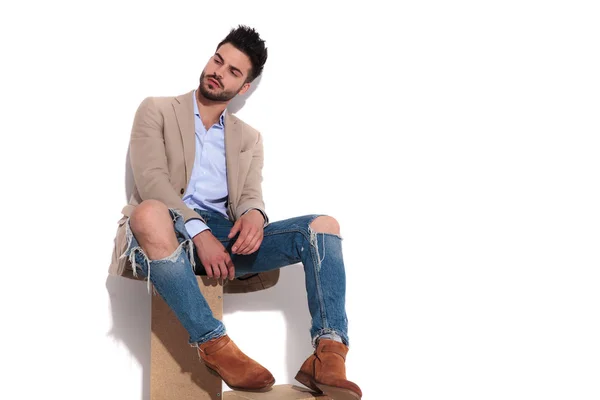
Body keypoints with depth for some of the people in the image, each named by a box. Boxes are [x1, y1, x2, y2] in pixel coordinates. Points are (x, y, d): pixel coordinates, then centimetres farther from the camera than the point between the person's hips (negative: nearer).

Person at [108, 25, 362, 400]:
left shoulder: (249, 138, 21)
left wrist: (254, 215, -20)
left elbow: (250, 197, 8)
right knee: (151, 214, -41)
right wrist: (200, 233, -21)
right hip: (172, 233, -4)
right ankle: (216, 346, -31)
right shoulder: (157, 110, 10)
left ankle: (328, 356, -31)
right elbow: (151, 180, -6)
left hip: (224, 237, 4)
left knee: (323, 226, -14)